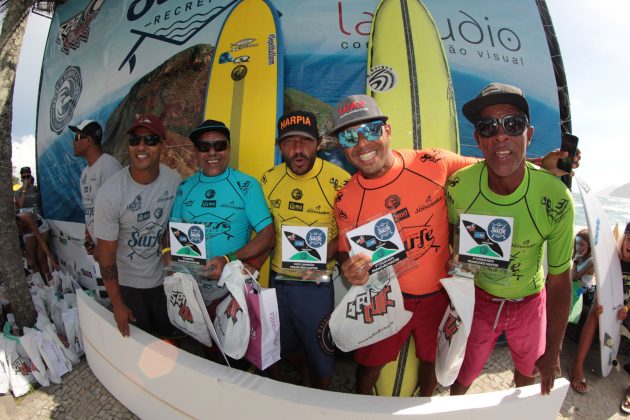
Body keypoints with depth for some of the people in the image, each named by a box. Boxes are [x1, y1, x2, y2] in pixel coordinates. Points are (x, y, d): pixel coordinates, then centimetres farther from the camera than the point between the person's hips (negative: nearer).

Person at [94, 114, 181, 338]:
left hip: (163, 278, 3)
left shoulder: (174, 180, -12)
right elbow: (106, 254, -13)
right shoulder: (110, 192, -21)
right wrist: (117, 304, -6)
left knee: (169, 336, 19)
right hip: (126, 284, -2)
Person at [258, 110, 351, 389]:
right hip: (278, 279, 5)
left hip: (317, 284, -4)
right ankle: (306, 380, 59)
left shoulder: (339, 180, -17)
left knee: (320, 350, 16)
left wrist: (325, 254, -26)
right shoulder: (269, 179, -2)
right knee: (286, 346, 25)